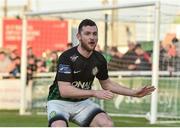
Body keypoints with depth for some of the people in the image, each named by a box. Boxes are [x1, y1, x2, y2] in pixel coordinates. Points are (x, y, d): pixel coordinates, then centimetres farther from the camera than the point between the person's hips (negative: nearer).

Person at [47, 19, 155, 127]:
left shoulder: (99, 59, -2)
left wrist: (134, 93, 9)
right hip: (60, 102, -5)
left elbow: (106, 83, 16)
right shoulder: (67, 57, -21)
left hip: (82, 102, 5)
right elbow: (64, 90, -27)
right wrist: (94, 93, -32)